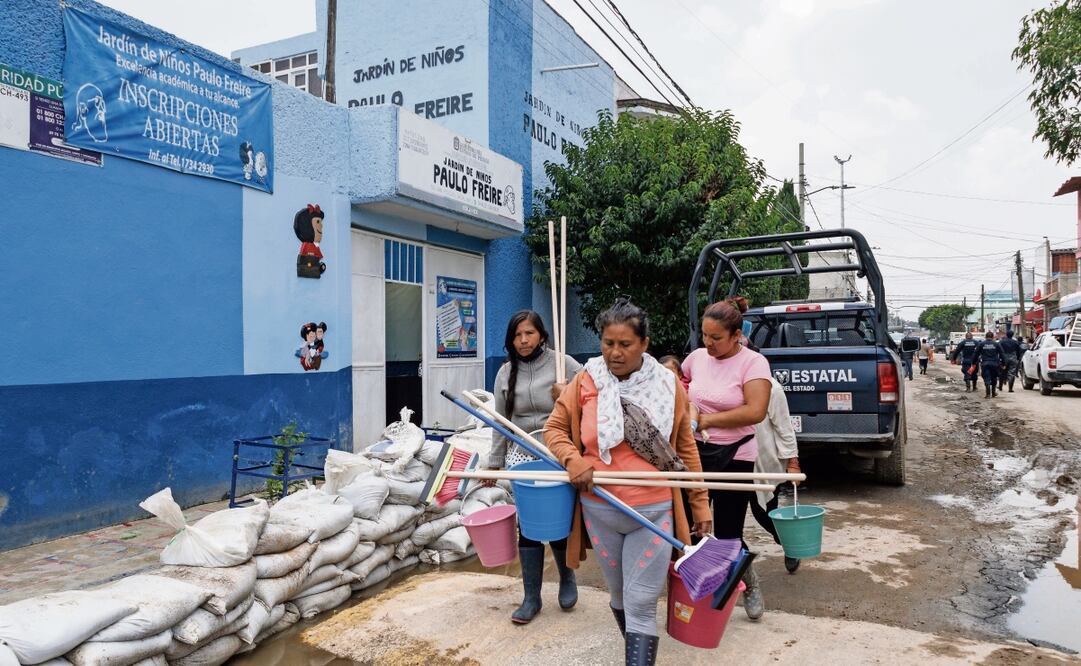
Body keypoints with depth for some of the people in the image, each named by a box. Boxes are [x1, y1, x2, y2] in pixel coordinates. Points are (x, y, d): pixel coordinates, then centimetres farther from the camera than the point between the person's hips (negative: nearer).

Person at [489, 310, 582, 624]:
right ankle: (531, 597, 18)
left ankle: (567, 577, 34)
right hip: (521, 456, 3)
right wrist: (494, 462, 10)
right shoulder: (506, 373, 4)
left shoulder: (563, 363, -7)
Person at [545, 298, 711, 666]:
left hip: (654, 513, -2)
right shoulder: (585, 382, -5)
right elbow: (554, 428, 5)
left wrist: (700, 505, 5)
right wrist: (573, 460, -14)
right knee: (620, 597, 19)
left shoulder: (669, 386, -5)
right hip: (600, 511, 2)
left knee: (642, 606, -1)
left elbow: (685, 450, 3)